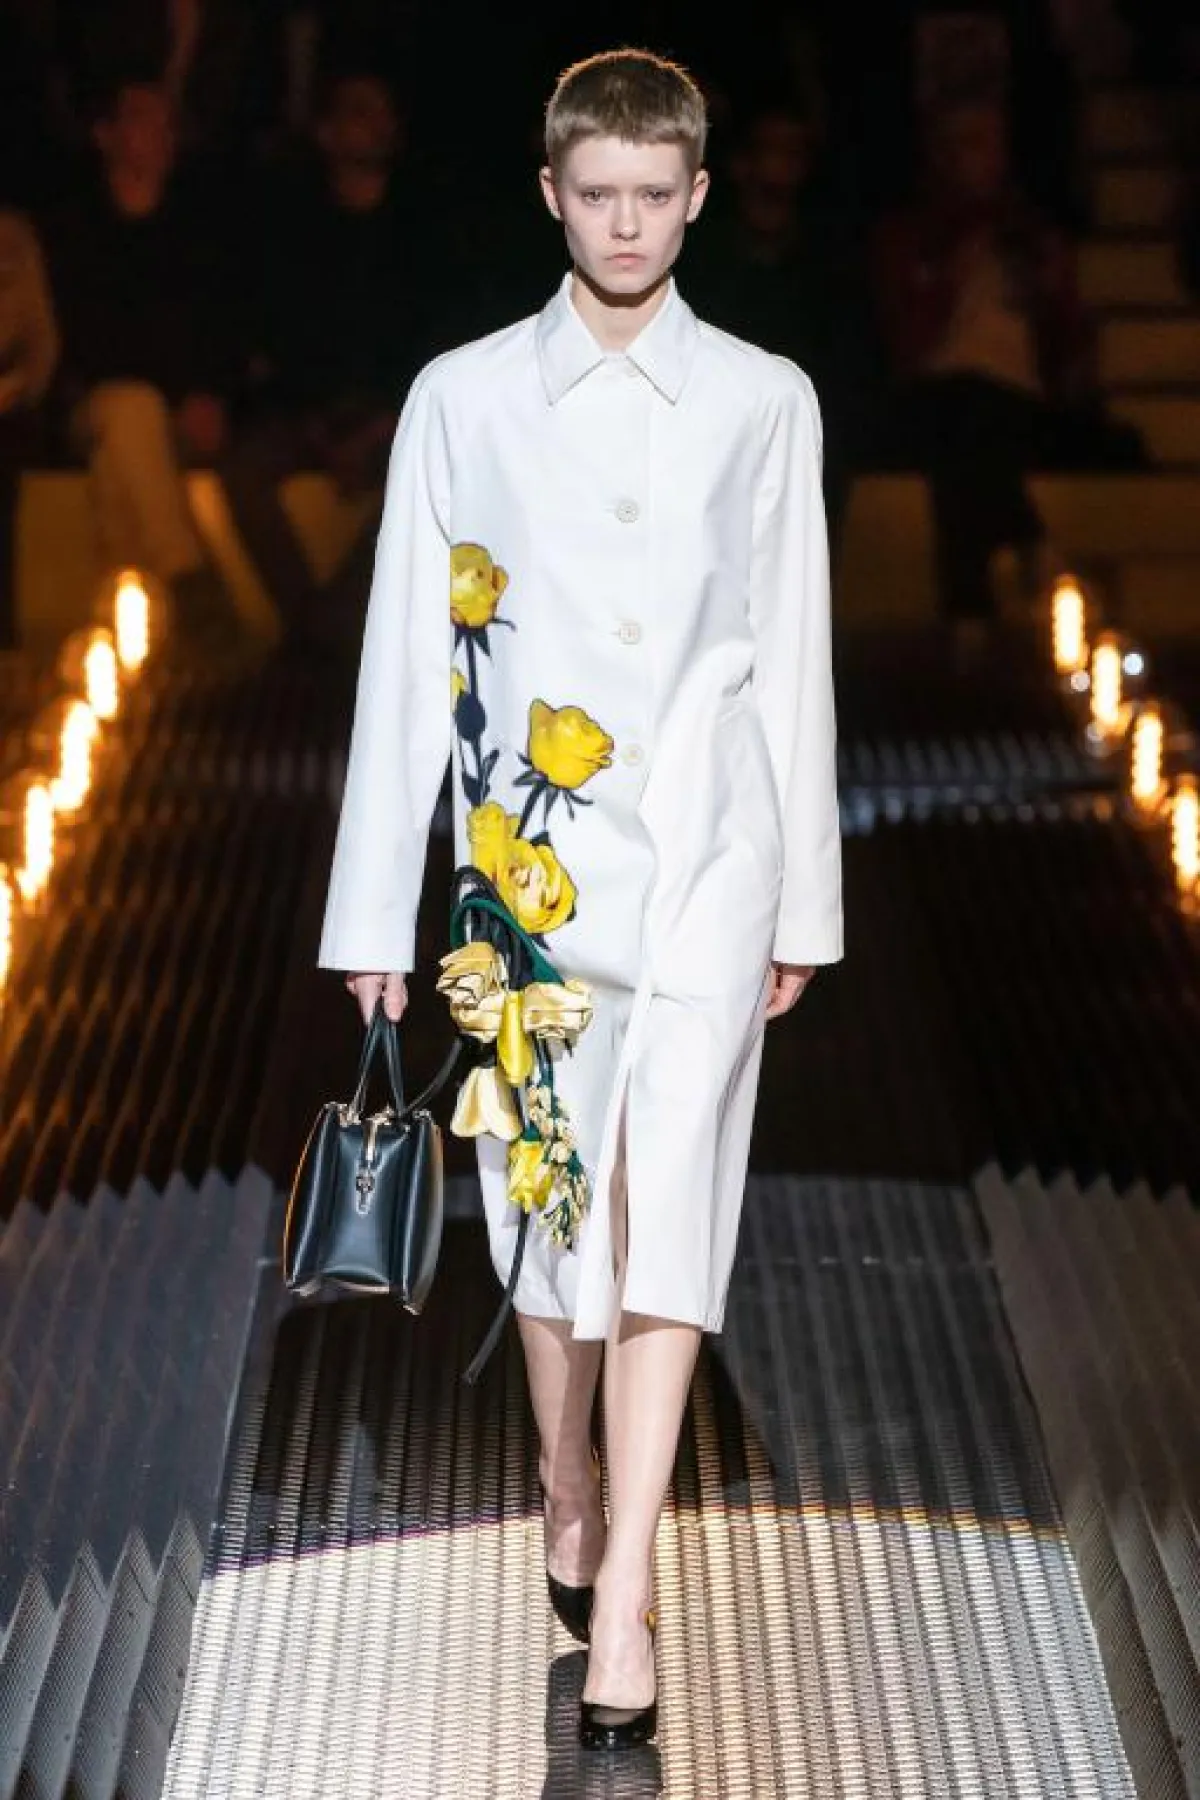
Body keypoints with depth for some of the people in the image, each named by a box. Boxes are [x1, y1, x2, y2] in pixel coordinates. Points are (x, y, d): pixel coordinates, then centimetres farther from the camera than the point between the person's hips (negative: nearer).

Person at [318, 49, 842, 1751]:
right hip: (533, 857, 1)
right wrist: (376, 915, 2)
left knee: (666, 1201, -10)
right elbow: (403, 661, 3)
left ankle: (622, 1590, -11)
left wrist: (807, 898, 11)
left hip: (709, 856, 0)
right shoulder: (462, 398, 3)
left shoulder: (765, 400, 6)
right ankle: (569, 1498, 31)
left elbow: (795, 655, 10)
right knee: (551, 1196, 8)